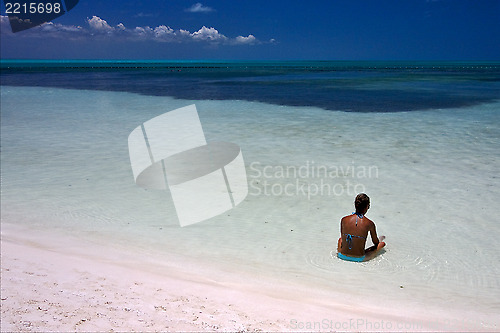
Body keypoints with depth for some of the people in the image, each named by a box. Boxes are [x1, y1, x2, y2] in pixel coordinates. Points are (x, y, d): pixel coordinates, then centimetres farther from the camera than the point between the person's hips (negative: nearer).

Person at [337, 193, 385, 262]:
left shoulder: (343, 220, -4)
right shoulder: (370, 224, -10)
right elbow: (375, 242, 7)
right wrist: (379, 242, 32)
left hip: (342, 256, 4)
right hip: (359, 258, -4)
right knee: (382, 243, 20)